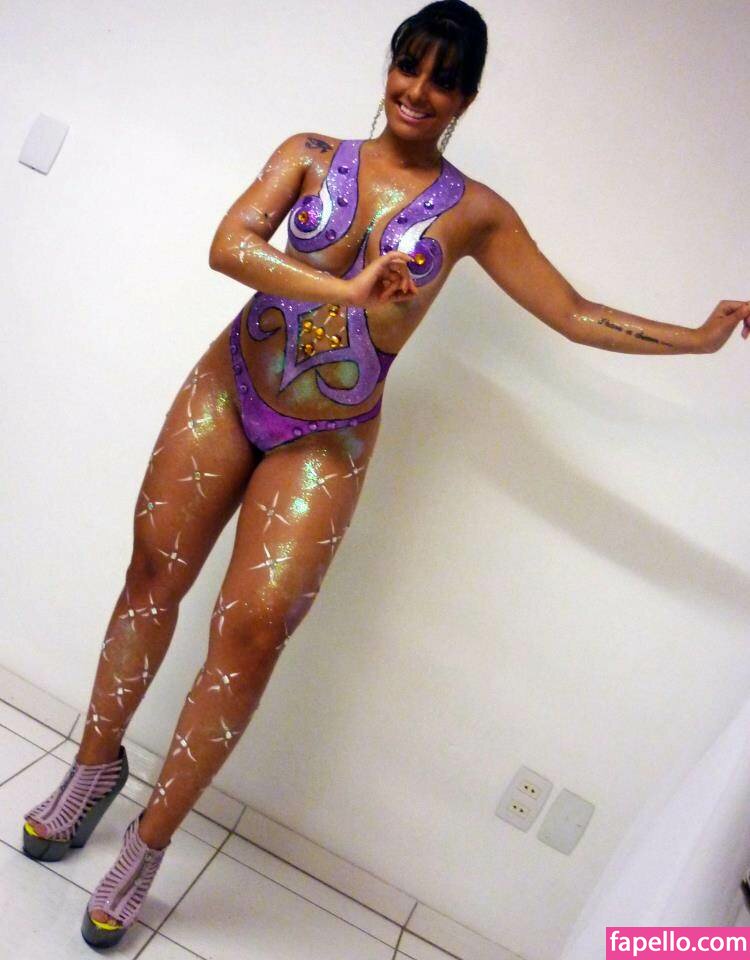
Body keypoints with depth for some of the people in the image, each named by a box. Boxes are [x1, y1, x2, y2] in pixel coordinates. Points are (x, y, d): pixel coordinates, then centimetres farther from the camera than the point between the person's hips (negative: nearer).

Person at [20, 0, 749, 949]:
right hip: (228, 388, 2)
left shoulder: (474, 211, 1)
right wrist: (346, 288, -26)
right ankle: (95, 764, 32)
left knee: (253, 628, -9)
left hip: (326, 441, -1)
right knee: (154, 574, 7)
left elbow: (576, 315, 5)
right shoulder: (311, 154, 2)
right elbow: (229, 244, -14)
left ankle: (149, 842, 12)